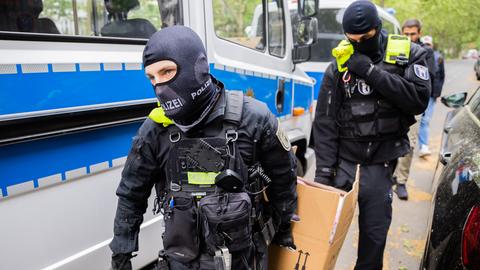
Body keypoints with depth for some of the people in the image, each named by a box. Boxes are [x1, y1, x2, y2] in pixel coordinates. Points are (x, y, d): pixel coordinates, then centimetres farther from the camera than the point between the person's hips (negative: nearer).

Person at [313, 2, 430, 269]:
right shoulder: (339, 66, 0)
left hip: (381, 159, 0)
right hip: (343, 156, 0)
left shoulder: (409, 54, 2)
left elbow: (419, 100, -11)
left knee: (375, 230, 3)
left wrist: (371, 71, -16)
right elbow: (325, 121, -3)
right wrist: (323, 169, -9)